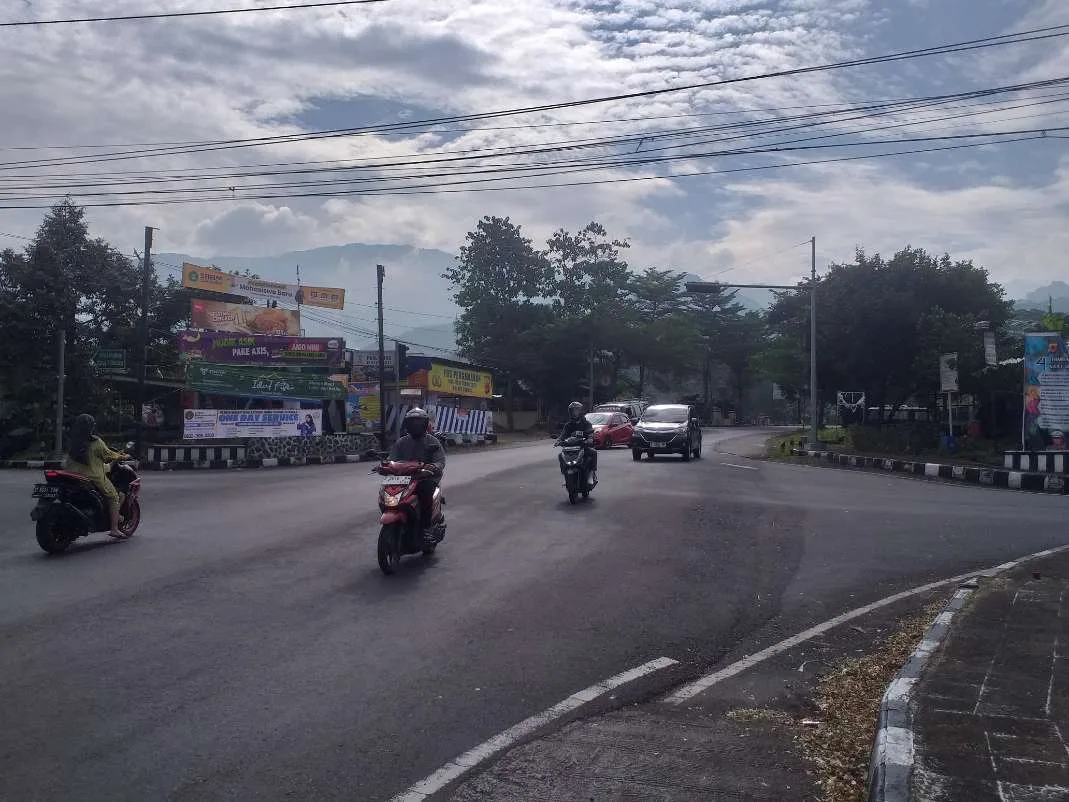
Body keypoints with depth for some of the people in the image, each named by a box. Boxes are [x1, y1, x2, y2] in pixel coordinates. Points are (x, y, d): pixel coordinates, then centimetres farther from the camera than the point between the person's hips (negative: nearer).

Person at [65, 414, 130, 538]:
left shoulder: (72, 444, 6)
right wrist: (123, 457, 14)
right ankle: (114, 529, 1)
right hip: (94, 478, -6)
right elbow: (108, 455, -5)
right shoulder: (96, 442, -13)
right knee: (114, 497, 8)